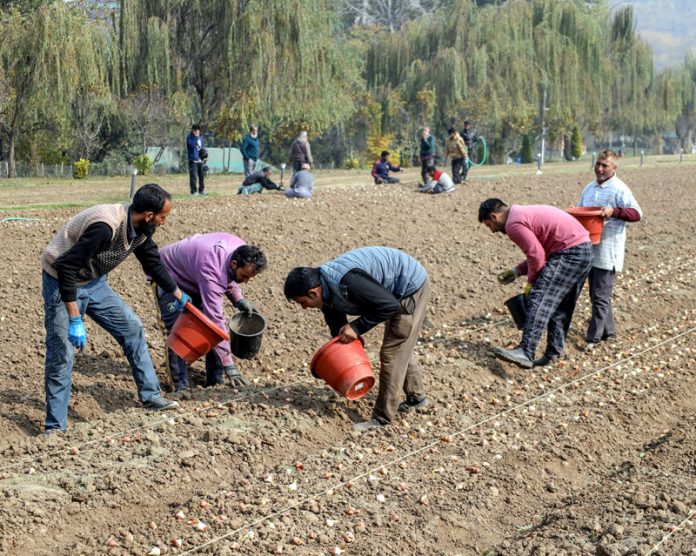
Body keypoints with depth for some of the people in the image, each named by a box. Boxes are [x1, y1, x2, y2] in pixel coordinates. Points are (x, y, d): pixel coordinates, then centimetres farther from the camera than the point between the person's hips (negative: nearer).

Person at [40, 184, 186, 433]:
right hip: (62, 283, -8)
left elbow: (153, 264, 15)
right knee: (61, 353, -8)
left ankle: (150, 396, 19)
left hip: (94, 283, 8)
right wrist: (75, 319, -34)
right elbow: (66, 266, -34)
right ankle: (55, 427, 1)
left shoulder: (140, 229, -6)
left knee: (132, 328, 7)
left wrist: (178, 295, 28)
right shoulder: (105, 226, -34)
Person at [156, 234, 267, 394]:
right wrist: (229, 366, -43)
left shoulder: (241, 251, -20)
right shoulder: (211, 273, -42)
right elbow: (214, 320, -43)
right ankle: (181, 388, -15)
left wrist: (239, 299, -14)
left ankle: (215, 382, 2)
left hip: (194, 277, 7)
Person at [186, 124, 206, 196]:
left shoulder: (200, 137, 14)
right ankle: (194, 191, -2)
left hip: (200, 159, 7)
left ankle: (201, 190, 19)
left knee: (202, 175, 9)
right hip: (193, 160, -7)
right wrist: (196, 137, -24)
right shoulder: (189, 137, -9)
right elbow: (193, 145, -25)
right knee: (193, 176, -7)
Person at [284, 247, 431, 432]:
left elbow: (390, 306, -29)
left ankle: (382, 418, 4)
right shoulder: (327, 291, -4)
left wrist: (357, 327, -23)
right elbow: (338, 329, 11)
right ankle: (416, 397, 41)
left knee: (392, 353, -4)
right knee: (401, 348, 23)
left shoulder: (347, 282, -34)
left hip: (411, 287, -9)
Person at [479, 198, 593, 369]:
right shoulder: (525, 214, 24)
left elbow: (536, 255, -15)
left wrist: (531, 281, -1)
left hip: (569, 254, -10)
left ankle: (525, 353, -27)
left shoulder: (513, 223, -8)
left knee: (539, 300, -17)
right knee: (561, 307, 15)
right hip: (584, 250, 10)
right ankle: (553, 354, 18)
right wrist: (516, 271, 21)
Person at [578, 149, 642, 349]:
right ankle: (608, 330, 26)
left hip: (607, 252, -8)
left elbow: (637, 213, -16)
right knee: (597, 294, 15)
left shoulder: (619, 190, -11)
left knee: (601, 296, -5)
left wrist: (614, 211, -29)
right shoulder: (589, 188, 13)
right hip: (589, 250, 8)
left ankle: (594, 337, -2)